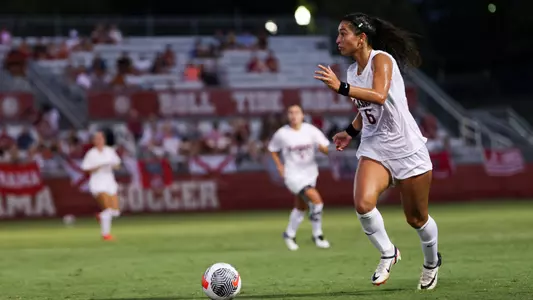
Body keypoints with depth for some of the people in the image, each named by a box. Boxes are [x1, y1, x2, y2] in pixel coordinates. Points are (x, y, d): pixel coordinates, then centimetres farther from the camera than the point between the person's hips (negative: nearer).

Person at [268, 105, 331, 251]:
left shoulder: (310, 130, -6)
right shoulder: (282, 133, -9)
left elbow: (326, 149, -7)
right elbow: (272, 149, 8)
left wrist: (322, 147, -30)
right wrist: (280, 166, -1)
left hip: (310, 172, 4)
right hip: (293, 175, -4)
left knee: (300, 208, 15)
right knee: (316, 200, -20)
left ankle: (289, 234, 37)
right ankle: (317, 235, -5)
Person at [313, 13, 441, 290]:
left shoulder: (381, 59, -14)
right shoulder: (353, 71, 9)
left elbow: (379, 96, -32)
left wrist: (341, 87, -38)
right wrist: (350, 132, 14)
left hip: (406, 148, -6)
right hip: (374, 148, 6)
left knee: (416, 218, 6)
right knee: (363, 203, -22)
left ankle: (432, 262, 35)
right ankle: (388, 253, 0)